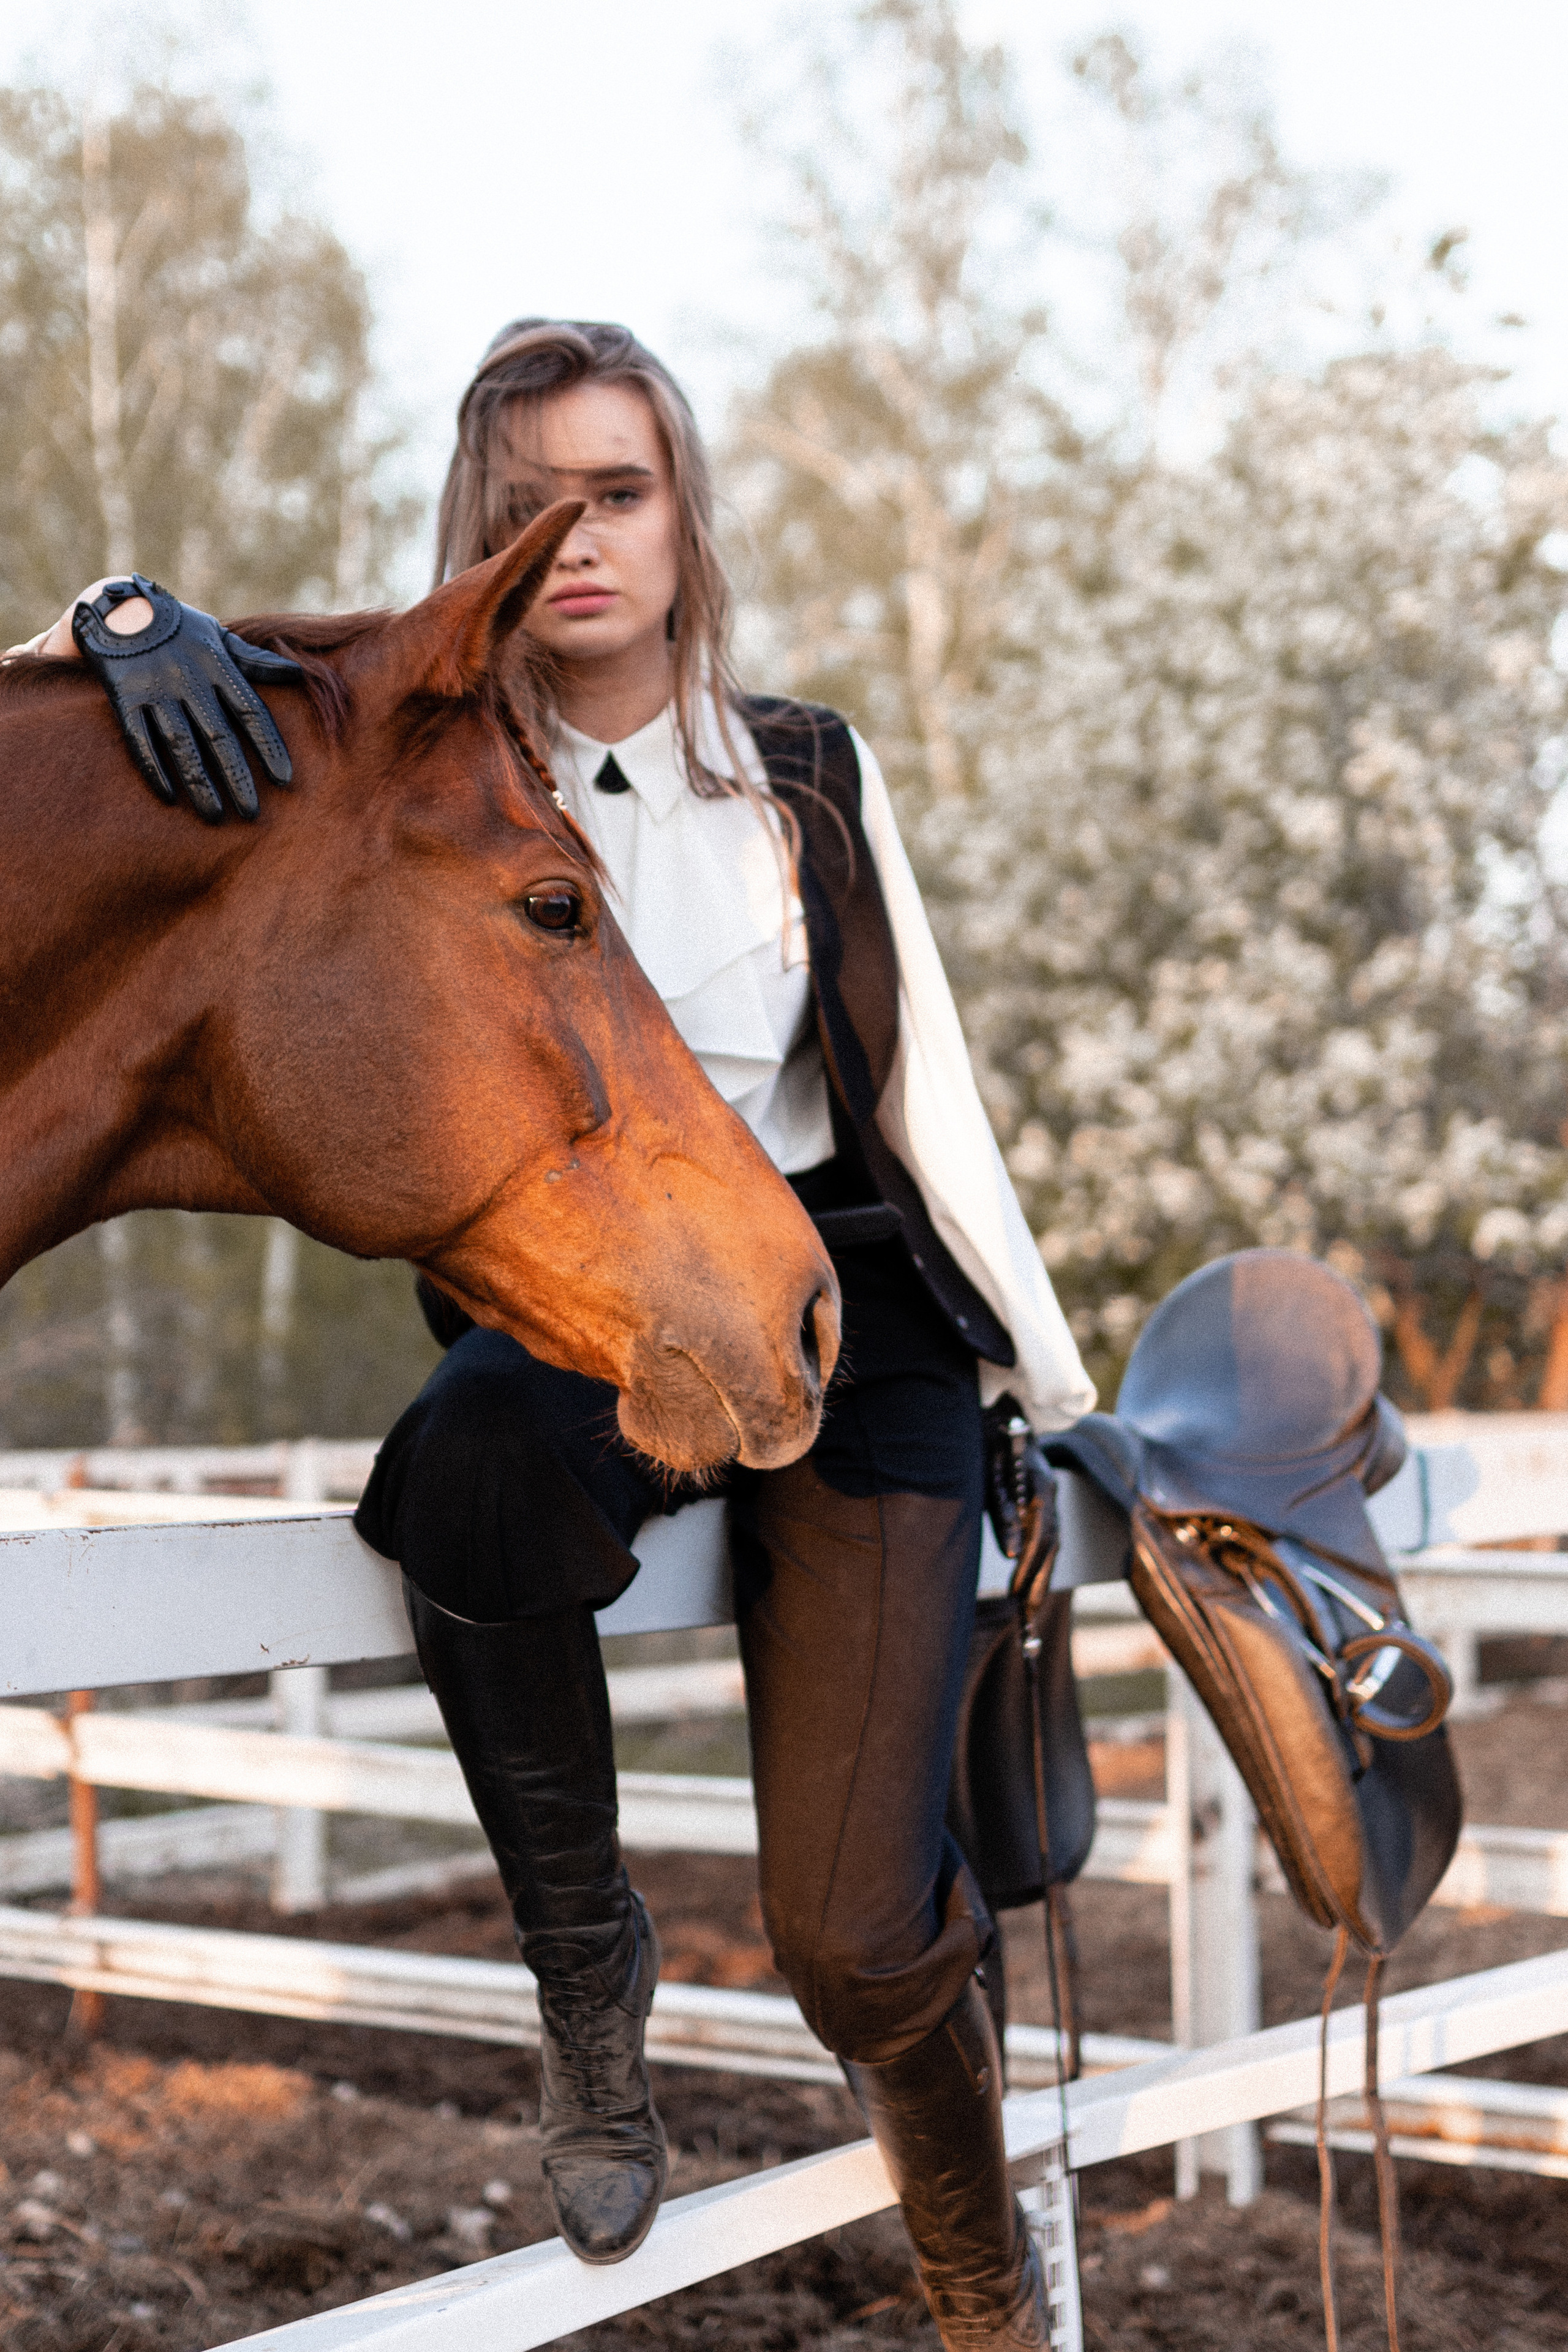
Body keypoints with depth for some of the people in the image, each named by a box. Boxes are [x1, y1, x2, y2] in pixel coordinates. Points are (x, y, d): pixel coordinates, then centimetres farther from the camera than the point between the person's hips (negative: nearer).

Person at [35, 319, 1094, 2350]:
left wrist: (1054, 1394, 9)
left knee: (853, 1936, -11)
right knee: (475, 1464, -41)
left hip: (839, 1305, 0)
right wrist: (137, 630, -27)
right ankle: (583, 1958, -12)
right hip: (562, 1315, 0)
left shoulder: (808, 776, 5)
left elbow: (926, 1092, 9)